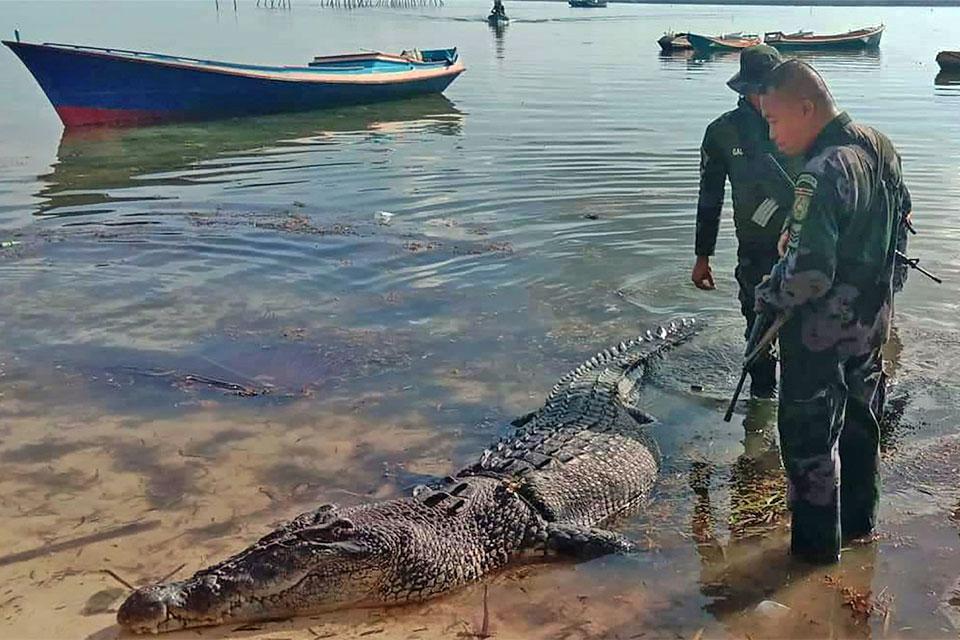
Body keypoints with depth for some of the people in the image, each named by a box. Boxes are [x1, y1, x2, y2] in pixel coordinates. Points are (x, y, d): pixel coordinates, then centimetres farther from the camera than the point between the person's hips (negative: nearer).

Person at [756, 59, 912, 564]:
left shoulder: (822, 175, -28)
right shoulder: (880, 146, 0)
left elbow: (808, 273, -32)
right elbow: (901, 211, 16)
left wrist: (768, 296, -14)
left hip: (822, 330, -9)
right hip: (873, 317, 9)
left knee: (808, 435, 8)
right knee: (857, 417, 24)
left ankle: (817, 542, 20)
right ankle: (859, 518, 40)